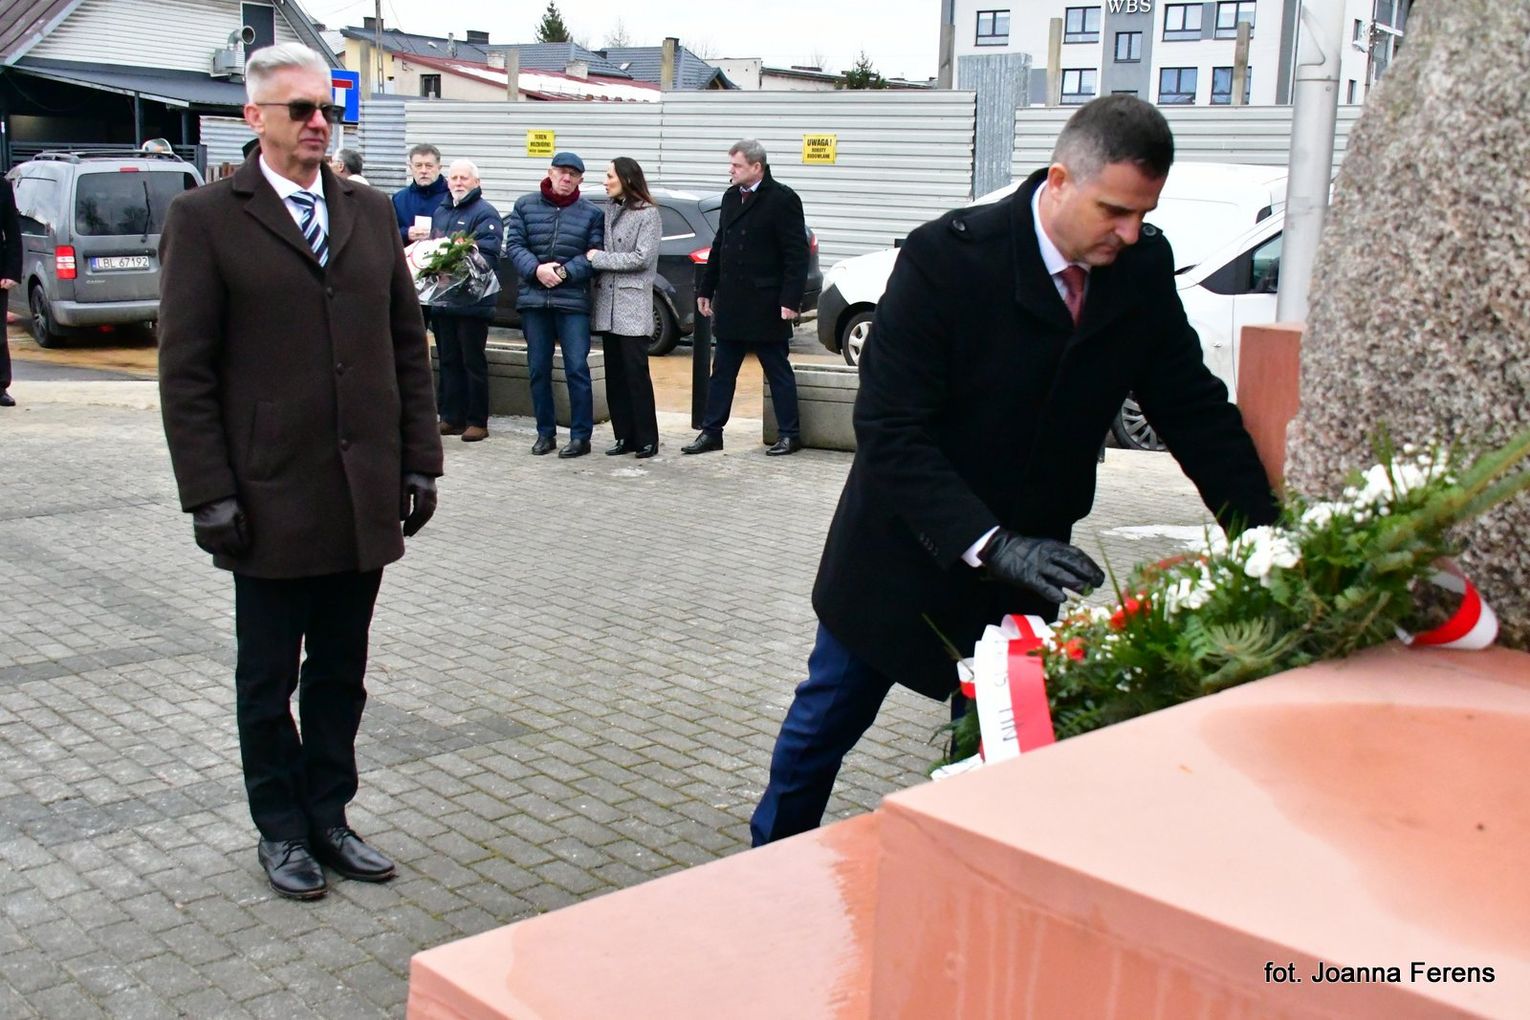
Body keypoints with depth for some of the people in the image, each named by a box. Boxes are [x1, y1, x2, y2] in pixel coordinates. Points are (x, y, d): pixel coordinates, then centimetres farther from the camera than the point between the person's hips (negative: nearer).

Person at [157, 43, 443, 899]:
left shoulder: (371, 213, 9)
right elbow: (186, 371, -6)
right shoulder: (206, 218, -4)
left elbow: (409, 345, 11)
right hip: (270, 500, -4)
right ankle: (282, 829, 27)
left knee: (340, 673, 14)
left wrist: (420, 461, 5)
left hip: (365, 498, 4)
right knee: (269, 679, 11)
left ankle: (328, 816, 29)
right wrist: (211, 495, -11)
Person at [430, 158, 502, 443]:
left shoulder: (485, 213, -7)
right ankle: (451, 417, 19)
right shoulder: (440, 212, 17)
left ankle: (477, 421, 6)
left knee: (473, 362, -1)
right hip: (441, 299, 7)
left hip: (472, 300, -7)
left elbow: (488, 255, -17)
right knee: (449, 361, 12)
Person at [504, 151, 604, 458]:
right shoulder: (525, 205, 8)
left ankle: (581, 435, 1)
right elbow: (514, 244, 2)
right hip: (533, 298, 3)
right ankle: (545, 433, 17)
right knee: (538, 369, 8)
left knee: (577, 368, -6)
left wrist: (565, 272, -16)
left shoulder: (591, 213, 4)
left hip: (573, 300, -2)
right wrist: (536, 269, -14)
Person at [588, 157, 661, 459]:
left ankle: (647, 439, 1)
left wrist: (599, 258, -9)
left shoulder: (648, 213, -4)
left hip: (632, 306, -6)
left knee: (636, 373, -5)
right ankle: (624, 436, 15)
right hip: (607, 302, 6)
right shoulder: (608, 210, 13)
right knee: (614, 374, 8)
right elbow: (597, 252, 16)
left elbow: (641, 259, -12)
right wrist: (592, 258, -4)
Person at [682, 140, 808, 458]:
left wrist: (790, 300, -19)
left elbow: (796, 254, -13)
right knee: (721, 371, 10)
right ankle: (711, 431, 16)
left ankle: (790, 434, 12)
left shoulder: (782, 199, -10)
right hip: (731, 305, 7)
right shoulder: (731, 198, 12)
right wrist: (706, 290, 16)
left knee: (778, 371, 4)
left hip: (766, 307, -7)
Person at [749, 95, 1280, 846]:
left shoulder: (1144, 268, -7)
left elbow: (1196, 411, -1)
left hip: (1031, 557, 4)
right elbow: (889, 431, -26)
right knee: (825, 722, 14)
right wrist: (990, 544, -35)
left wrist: (1265, 541, -12)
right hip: (910, 552, -3)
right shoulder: (947, 257, -23)